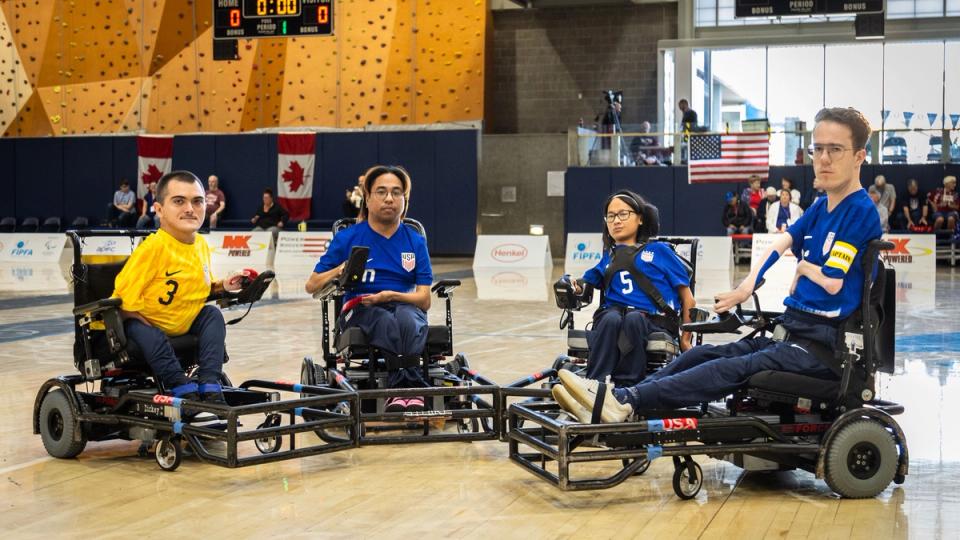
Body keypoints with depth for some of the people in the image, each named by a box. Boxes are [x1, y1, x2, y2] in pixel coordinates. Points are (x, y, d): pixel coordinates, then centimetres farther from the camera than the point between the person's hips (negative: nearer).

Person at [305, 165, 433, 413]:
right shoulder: (347, 238, 7)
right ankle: (411, 384, -48)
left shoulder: (415, 241, 11)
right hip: (360, 311, -1)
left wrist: (391, 295, -13)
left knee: (406, 318, -37)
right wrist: (339, 271, -11)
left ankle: (400, 387, -50)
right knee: (387, 323, -37)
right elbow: (312, 286, 8)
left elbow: (424, 300, 5)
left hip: (406, 308, 1)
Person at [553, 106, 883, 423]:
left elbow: (832, 282, -15)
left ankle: (624, 402, -39)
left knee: (731, 370, -25)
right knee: (701, 355, -5)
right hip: (790, 335, 9)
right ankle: (617, 398, -17)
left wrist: (803, 266, 6)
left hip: (822, 348, -9)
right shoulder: (819, 209, 17)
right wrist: (748, 287, -6)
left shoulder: (861, 211, -9)